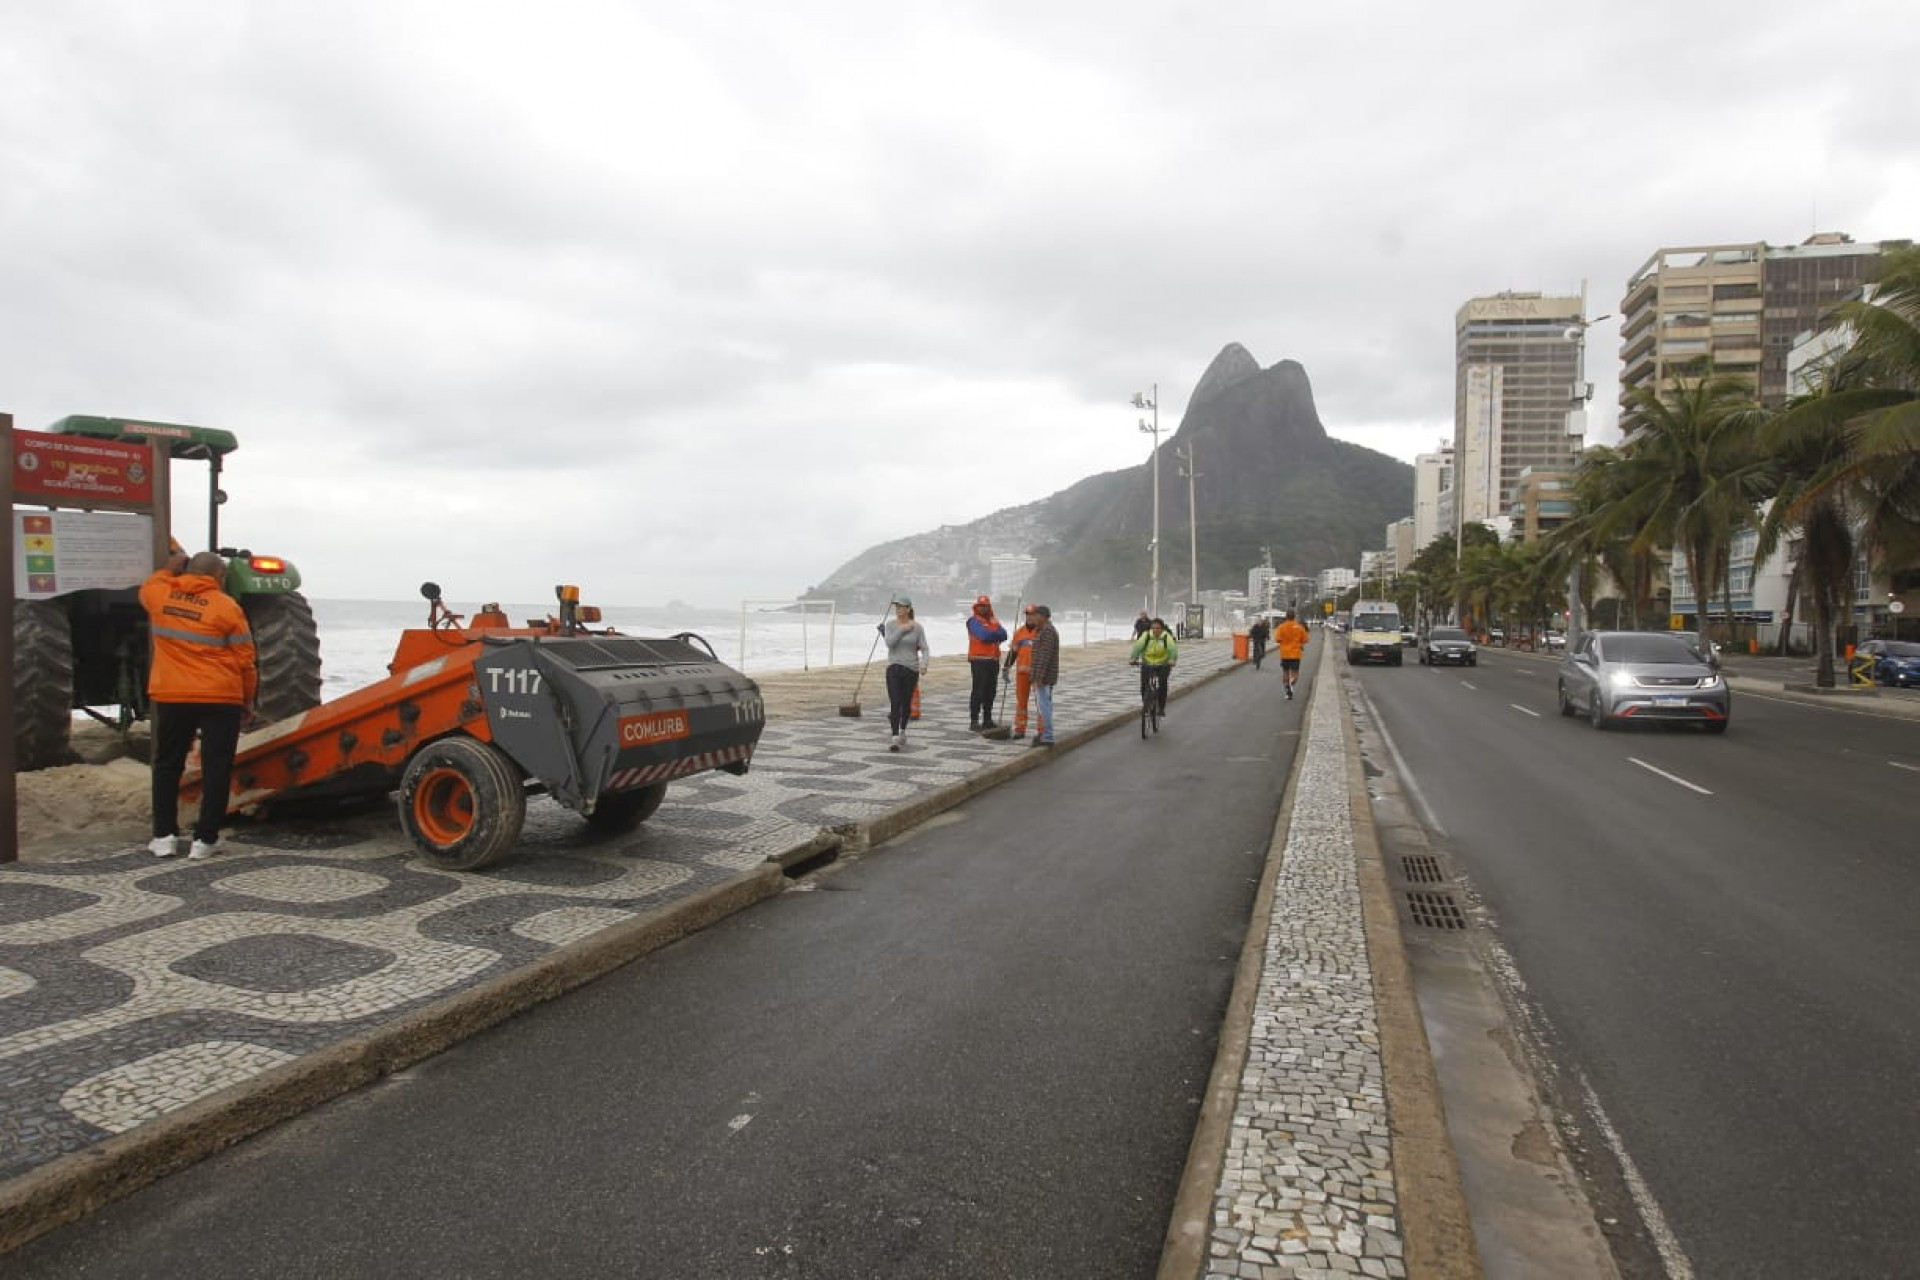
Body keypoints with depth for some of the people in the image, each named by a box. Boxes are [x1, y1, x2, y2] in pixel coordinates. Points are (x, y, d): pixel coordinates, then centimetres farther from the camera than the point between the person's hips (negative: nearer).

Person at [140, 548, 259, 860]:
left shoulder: (161, 594, 2)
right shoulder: (227, 607, -6)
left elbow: (147, 588, 30)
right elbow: (244, 660, -4)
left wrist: (168, 568, 39)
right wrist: (248, 701, 5)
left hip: (171, 696, 3)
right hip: (220, 699, -3)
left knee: (167, 765, 17)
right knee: (216, 769, 4)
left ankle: (164, 835, 19)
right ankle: (205, 839, 4)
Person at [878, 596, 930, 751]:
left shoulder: (917, 627, -1)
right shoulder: (890, 624, 1)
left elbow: (924, 649, -4)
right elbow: (889, 642, -13)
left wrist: (924, 664, -20)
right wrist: (903, 629, -14)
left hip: (911, 669, 1)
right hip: (894, 668, 0)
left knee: (906, 703, 13)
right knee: (895, 703, -13)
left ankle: (902, 731, 35)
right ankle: (894, 737, -18)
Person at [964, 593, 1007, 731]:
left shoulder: (994, 621, 18)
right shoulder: (973, 620, -2)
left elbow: (1003, 636, 2)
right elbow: (983, 635, -17)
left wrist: (990, 635, -11)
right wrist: (996, 634, -2)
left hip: (994, 660, 7)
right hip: (979, 659, -7)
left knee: (990, 691, 9)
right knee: (978, 691, -9)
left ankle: (987, 720, 16)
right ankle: (974, 720, -7)